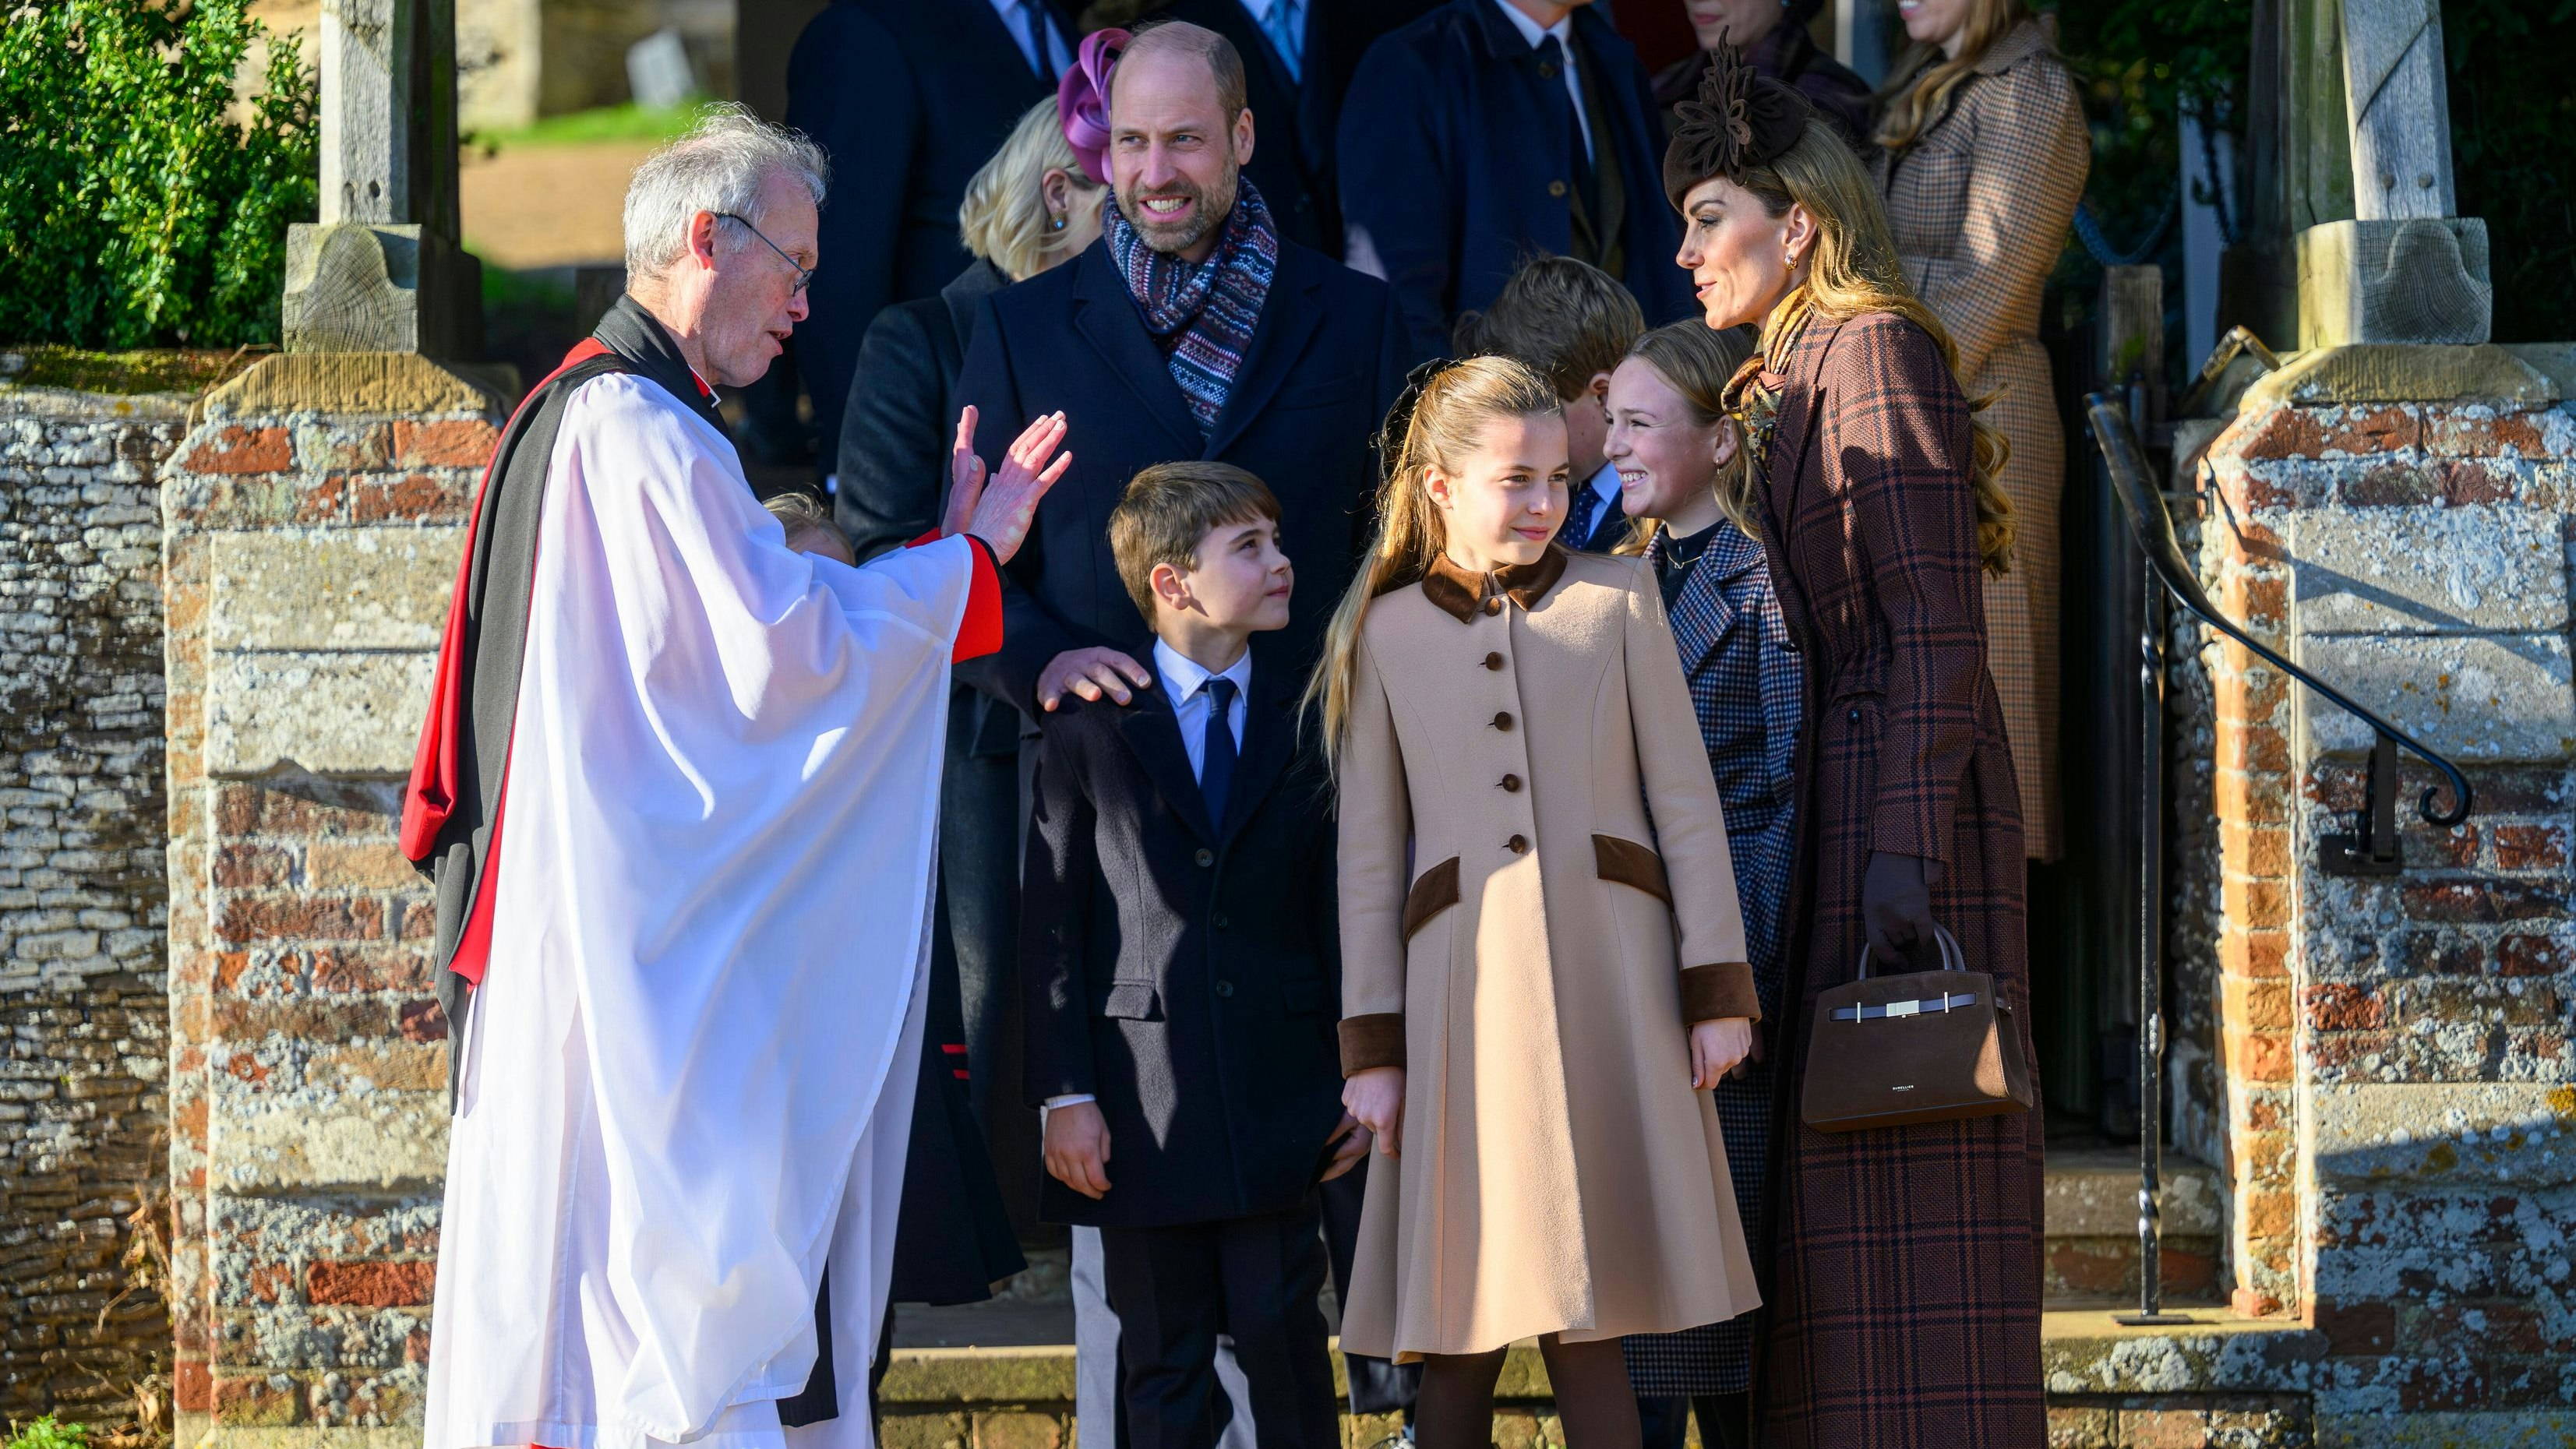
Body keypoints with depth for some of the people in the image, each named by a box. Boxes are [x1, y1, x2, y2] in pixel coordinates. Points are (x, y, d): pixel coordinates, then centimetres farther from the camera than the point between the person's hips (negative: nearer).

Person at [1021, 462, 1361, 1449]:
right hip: (1142, 1106, -1)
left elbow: (1343, 912, 9)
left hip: (1278, 1103, 1)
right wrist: (1064, 1094, -6)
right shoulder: (1087, 731, 3)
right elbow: (1054, 923, 0)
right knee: (1164, 1366, 5)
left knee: (1283, 1344, -1)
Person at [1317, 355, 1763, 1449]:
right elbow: (1369, 857, 8)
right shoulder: (1385, 636, 10)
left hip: (1611, 978, 0)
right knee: (1462, 1331, -1)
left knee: (1584, 1320, -2)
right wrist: (1371, 1047, 2)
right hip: (1467, 989, 0)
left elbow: (1685, 802, 8)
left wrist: (1718, 987, 0)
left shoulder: (1617, 598, 11)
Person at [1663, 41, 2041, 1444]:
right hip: (1817, 822, 9)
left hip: (1886, 798, -9)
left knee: (1896, 1189, -9)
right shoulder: (1783, 380, 19)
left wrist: (1906, 846, -23)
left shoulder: (1873, 353, -9)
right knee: (1834, 1184, 9)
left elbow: (1936, 629, -16)